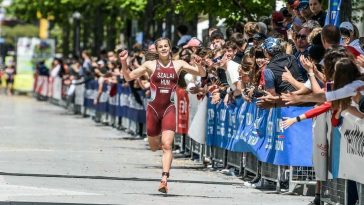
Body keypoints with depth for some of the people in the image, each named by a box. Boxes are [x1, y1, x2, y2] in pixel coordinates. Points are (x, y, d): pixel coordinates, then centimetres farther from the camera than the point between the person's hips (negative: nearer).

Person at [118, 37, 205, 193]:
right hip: (153, 108, 1)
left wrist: (199, 64, -18)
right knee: (154, 147, 13)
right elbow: (129, 77, 2)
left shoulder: (178, 65, 3)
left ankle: (164, 179, -19)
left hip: (169, 109, -1)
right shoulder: (150, 65, 0)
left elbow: (202, 74, 4)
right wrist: (124, 63, -15)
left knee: (167, 145, -15)